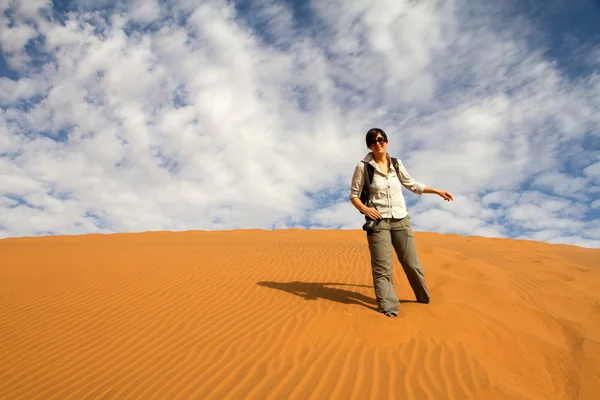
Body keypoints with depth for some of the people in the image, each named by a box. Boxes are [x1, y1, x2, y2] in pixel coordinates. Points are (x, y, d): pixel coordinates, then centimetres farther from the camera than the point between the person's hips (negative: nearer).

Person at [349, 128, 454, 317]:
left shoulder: (396, 164, 5)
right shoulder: (363, 167, -6)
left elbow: (412, 185, 20)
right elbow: (353, 195, -2)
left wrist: (438, 191, 22)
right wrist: (364, 208, -21)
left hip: (401, 220, 4)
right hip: (378, 222, -3)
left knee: (412, 264, 9)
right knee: (382, 268, -5)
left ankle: (424, 298, 32)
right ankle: (388, 309, 6)